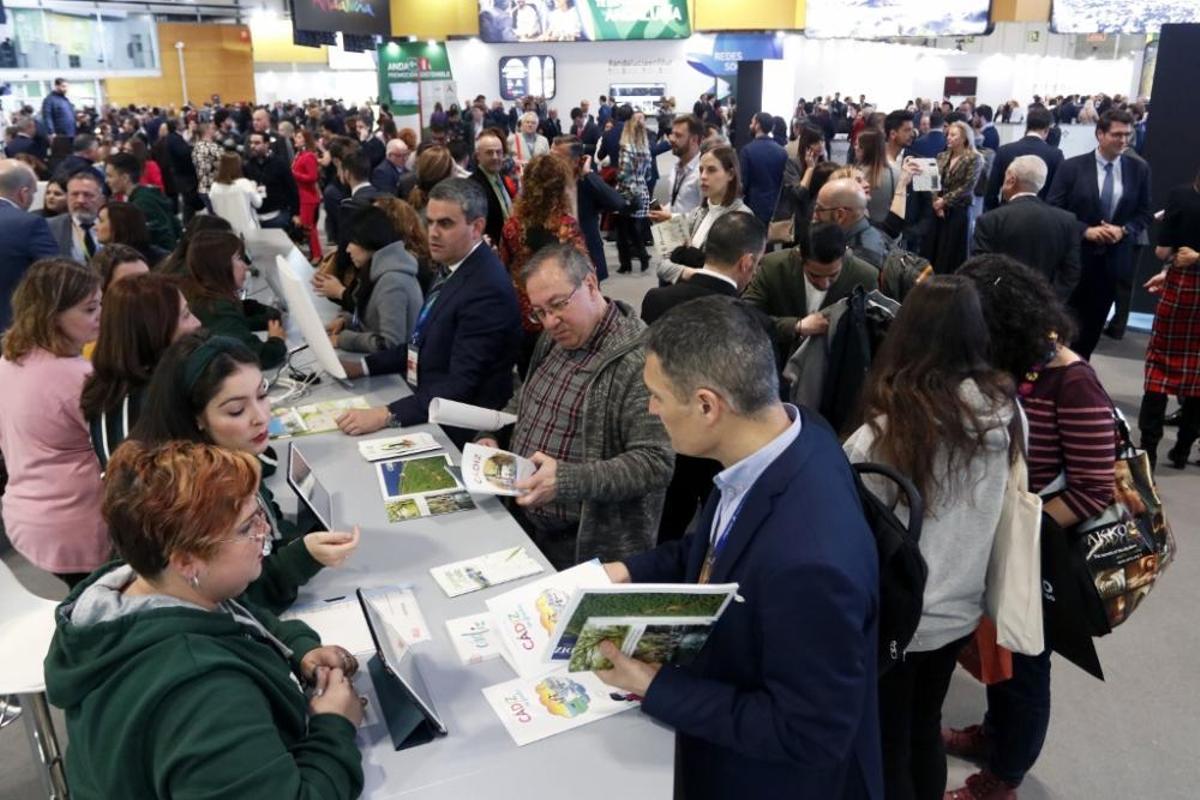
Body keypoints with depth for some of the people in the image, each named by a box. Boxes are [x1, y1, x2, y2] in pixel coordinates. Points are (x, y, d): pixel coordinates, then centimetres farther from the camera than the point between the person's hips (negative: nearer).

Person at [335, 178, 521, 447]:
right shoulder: (455, 268, 7)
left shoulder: (487, 288, -22)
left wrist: (387, 415, -31)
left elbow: (461, 384, -25)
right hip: (426, 408, 8)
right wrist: (364, 366, 5)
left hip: (456, 433, -8)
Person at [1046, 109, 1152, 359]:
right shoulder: (1072, 167, -8)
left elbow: (1144, 213, 5)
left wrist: (1124, 231, -15)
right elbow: (1053, 209, -9)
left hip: (1113, 258, 3)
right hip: (1074, 256, -3)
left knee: (1094, 321, 13)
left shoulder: (1139, 169, 1)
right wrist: (1086, 230, -20)